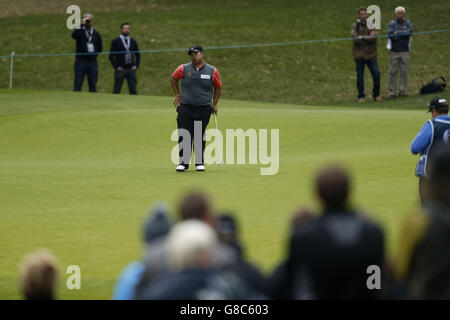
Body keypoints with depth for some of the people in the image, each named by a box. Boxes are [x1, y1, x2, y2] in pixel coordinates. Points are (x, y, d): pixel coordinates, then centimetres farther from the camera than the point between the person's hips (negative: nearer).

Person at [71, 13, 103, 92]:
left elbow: (100, 48, 18)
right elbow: (74, 35, -22)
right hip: (81, 61, -3)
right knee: (77, 85, -6)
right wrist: (82, 24, -23)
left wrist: (94, 53, 3)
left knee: (93, 85, 3)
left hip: (92, 62, 3)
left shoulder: (96, 34, 12)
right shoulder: (80, 31, 2)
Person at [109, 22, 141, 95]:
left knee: (133, 90, -1)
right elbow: (111, 56, -2)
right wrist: (116, 67, -9)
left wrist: (136, 66, 4)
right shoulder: (116, 41, 1)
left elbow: (138, 55, 17)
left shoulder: (133, 42, 12)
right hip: (120, 69, -3)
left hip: (131, 69, 3)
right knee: (117, 89, -3)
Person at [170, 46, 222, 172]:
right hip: (185, 108, 0)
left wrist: (214, 104, 11)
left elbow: (218, 87, 14)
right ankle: (183, 162, 4)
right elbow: (173, 78, 18)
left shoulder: (212, 71, 1)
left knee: (200, 137, 5)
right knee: (184, 136, -4)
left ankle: (199, 162, 16)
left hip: (204, 109, 0)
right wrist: (177, 95, 14)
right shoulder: (184, 69, 1)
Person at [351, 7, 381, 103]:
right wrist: (369, 37, -14)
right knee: (360, 77, 2)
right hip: (359, 55, -1)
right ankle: (361, 96, 12)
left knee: (376, 74, -8)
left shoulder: (371, 25, 5)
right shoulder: (355, 26, 0)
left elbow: (374, 38, -9)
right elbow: (355, 39, -14)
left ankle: (376, 95, 4)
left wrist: (362, 37, -18)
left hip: (370, 55, 1)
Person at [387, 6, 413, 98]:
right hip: (394, 51, -1)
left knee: (404, 72, 1)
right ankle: (392, 92, 1)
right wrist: (404, 33, -11)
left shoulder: (408, 23, 7)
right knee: (393, 72, -3)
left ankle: (402, 91, 7)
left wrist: (398, 33, -13)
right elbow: (390, 35, -12)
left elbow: (410, 33, -12)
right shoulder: (391, 24, 3)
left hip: (405, 51, 1)